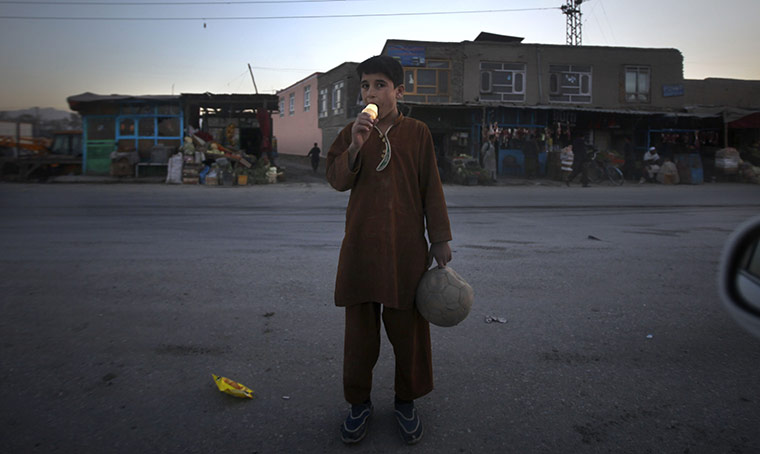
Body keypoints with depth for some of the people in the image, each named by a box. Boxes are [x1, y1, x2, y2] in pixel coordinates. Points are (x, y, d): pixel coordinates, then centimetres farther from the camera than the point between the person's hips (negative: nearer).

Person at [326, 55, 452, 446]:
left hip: (407, 247, -1)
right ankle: (358, 402, 27)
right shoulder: (352, 132, 5)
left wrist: (440, 241, 2)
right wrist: (355, 147, -22)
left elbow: (431, 189, 3)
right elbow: (337, 180, -5)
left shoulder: (417, 132, 1)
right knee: (359, 326, 9)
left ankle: (406, 402, 28)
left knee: (408, 326, 8)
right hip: (361, 245, 1)